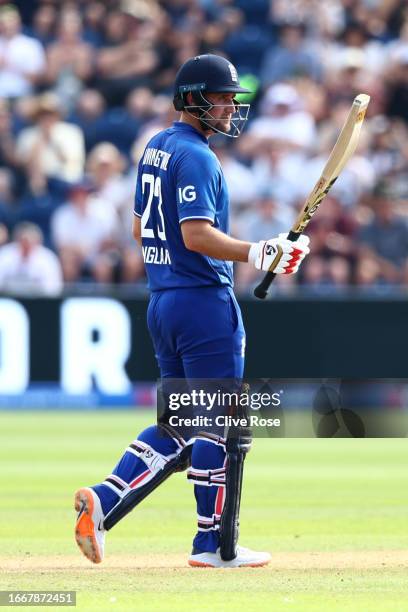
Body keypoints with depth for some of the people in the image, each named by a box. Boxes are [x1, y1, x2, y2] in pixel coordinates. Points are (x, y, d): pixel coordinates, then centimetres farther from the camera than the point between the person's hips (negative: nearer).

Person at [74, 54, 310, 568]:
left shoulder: (155, 148, 15)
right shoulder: (195, 155, -14)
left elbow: (140, 229, 22)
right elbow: (197, 234, -24)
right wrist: (258, 254, -27)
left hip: (161, 303, 9)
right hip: (205, 303, -9)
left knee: (176, 426, 13)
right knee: (223, 424, -2)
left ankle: (103, 501, -2)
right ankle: (215, 545, 1)